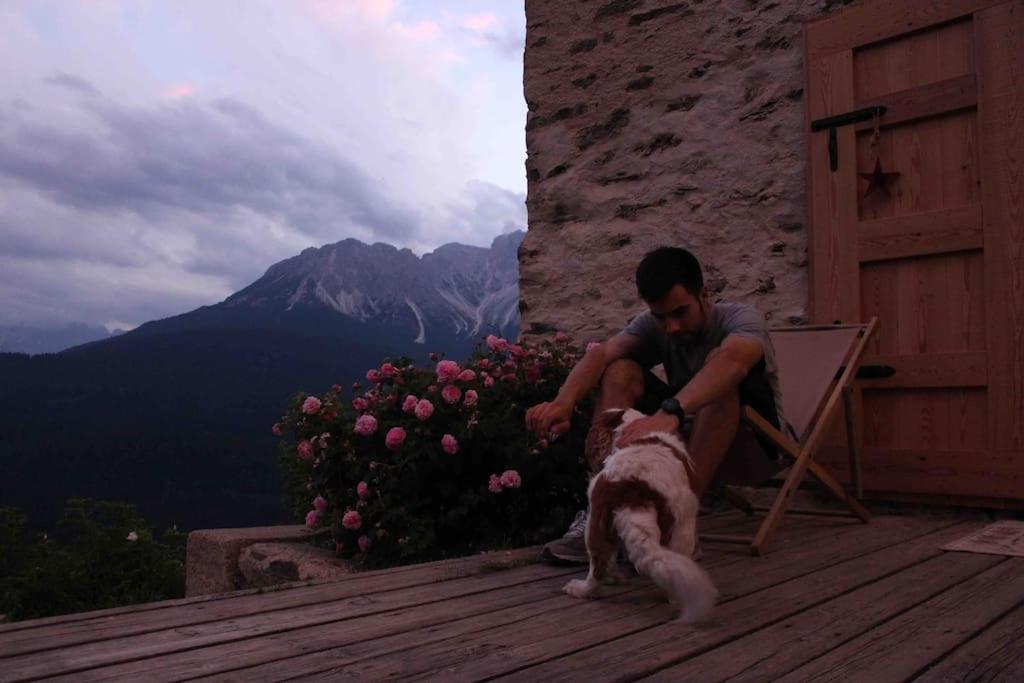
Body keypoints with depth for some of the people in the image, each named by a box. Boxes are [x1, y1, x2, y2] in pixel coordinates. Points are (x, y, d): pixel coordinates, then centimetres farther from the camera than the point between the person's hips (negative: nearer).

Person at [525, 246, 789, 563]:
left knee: (721, 369, -33)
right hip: (687, 440, 4)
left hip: (753, 445, -4)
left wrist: (670, 412, -61)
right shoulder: (652, 326, -6)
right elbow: (600, 353, -25)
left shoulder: (741, 318, -18)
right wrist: (564, 400, -47)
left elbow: (730, 359, -43)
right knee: (620, 372, -16)